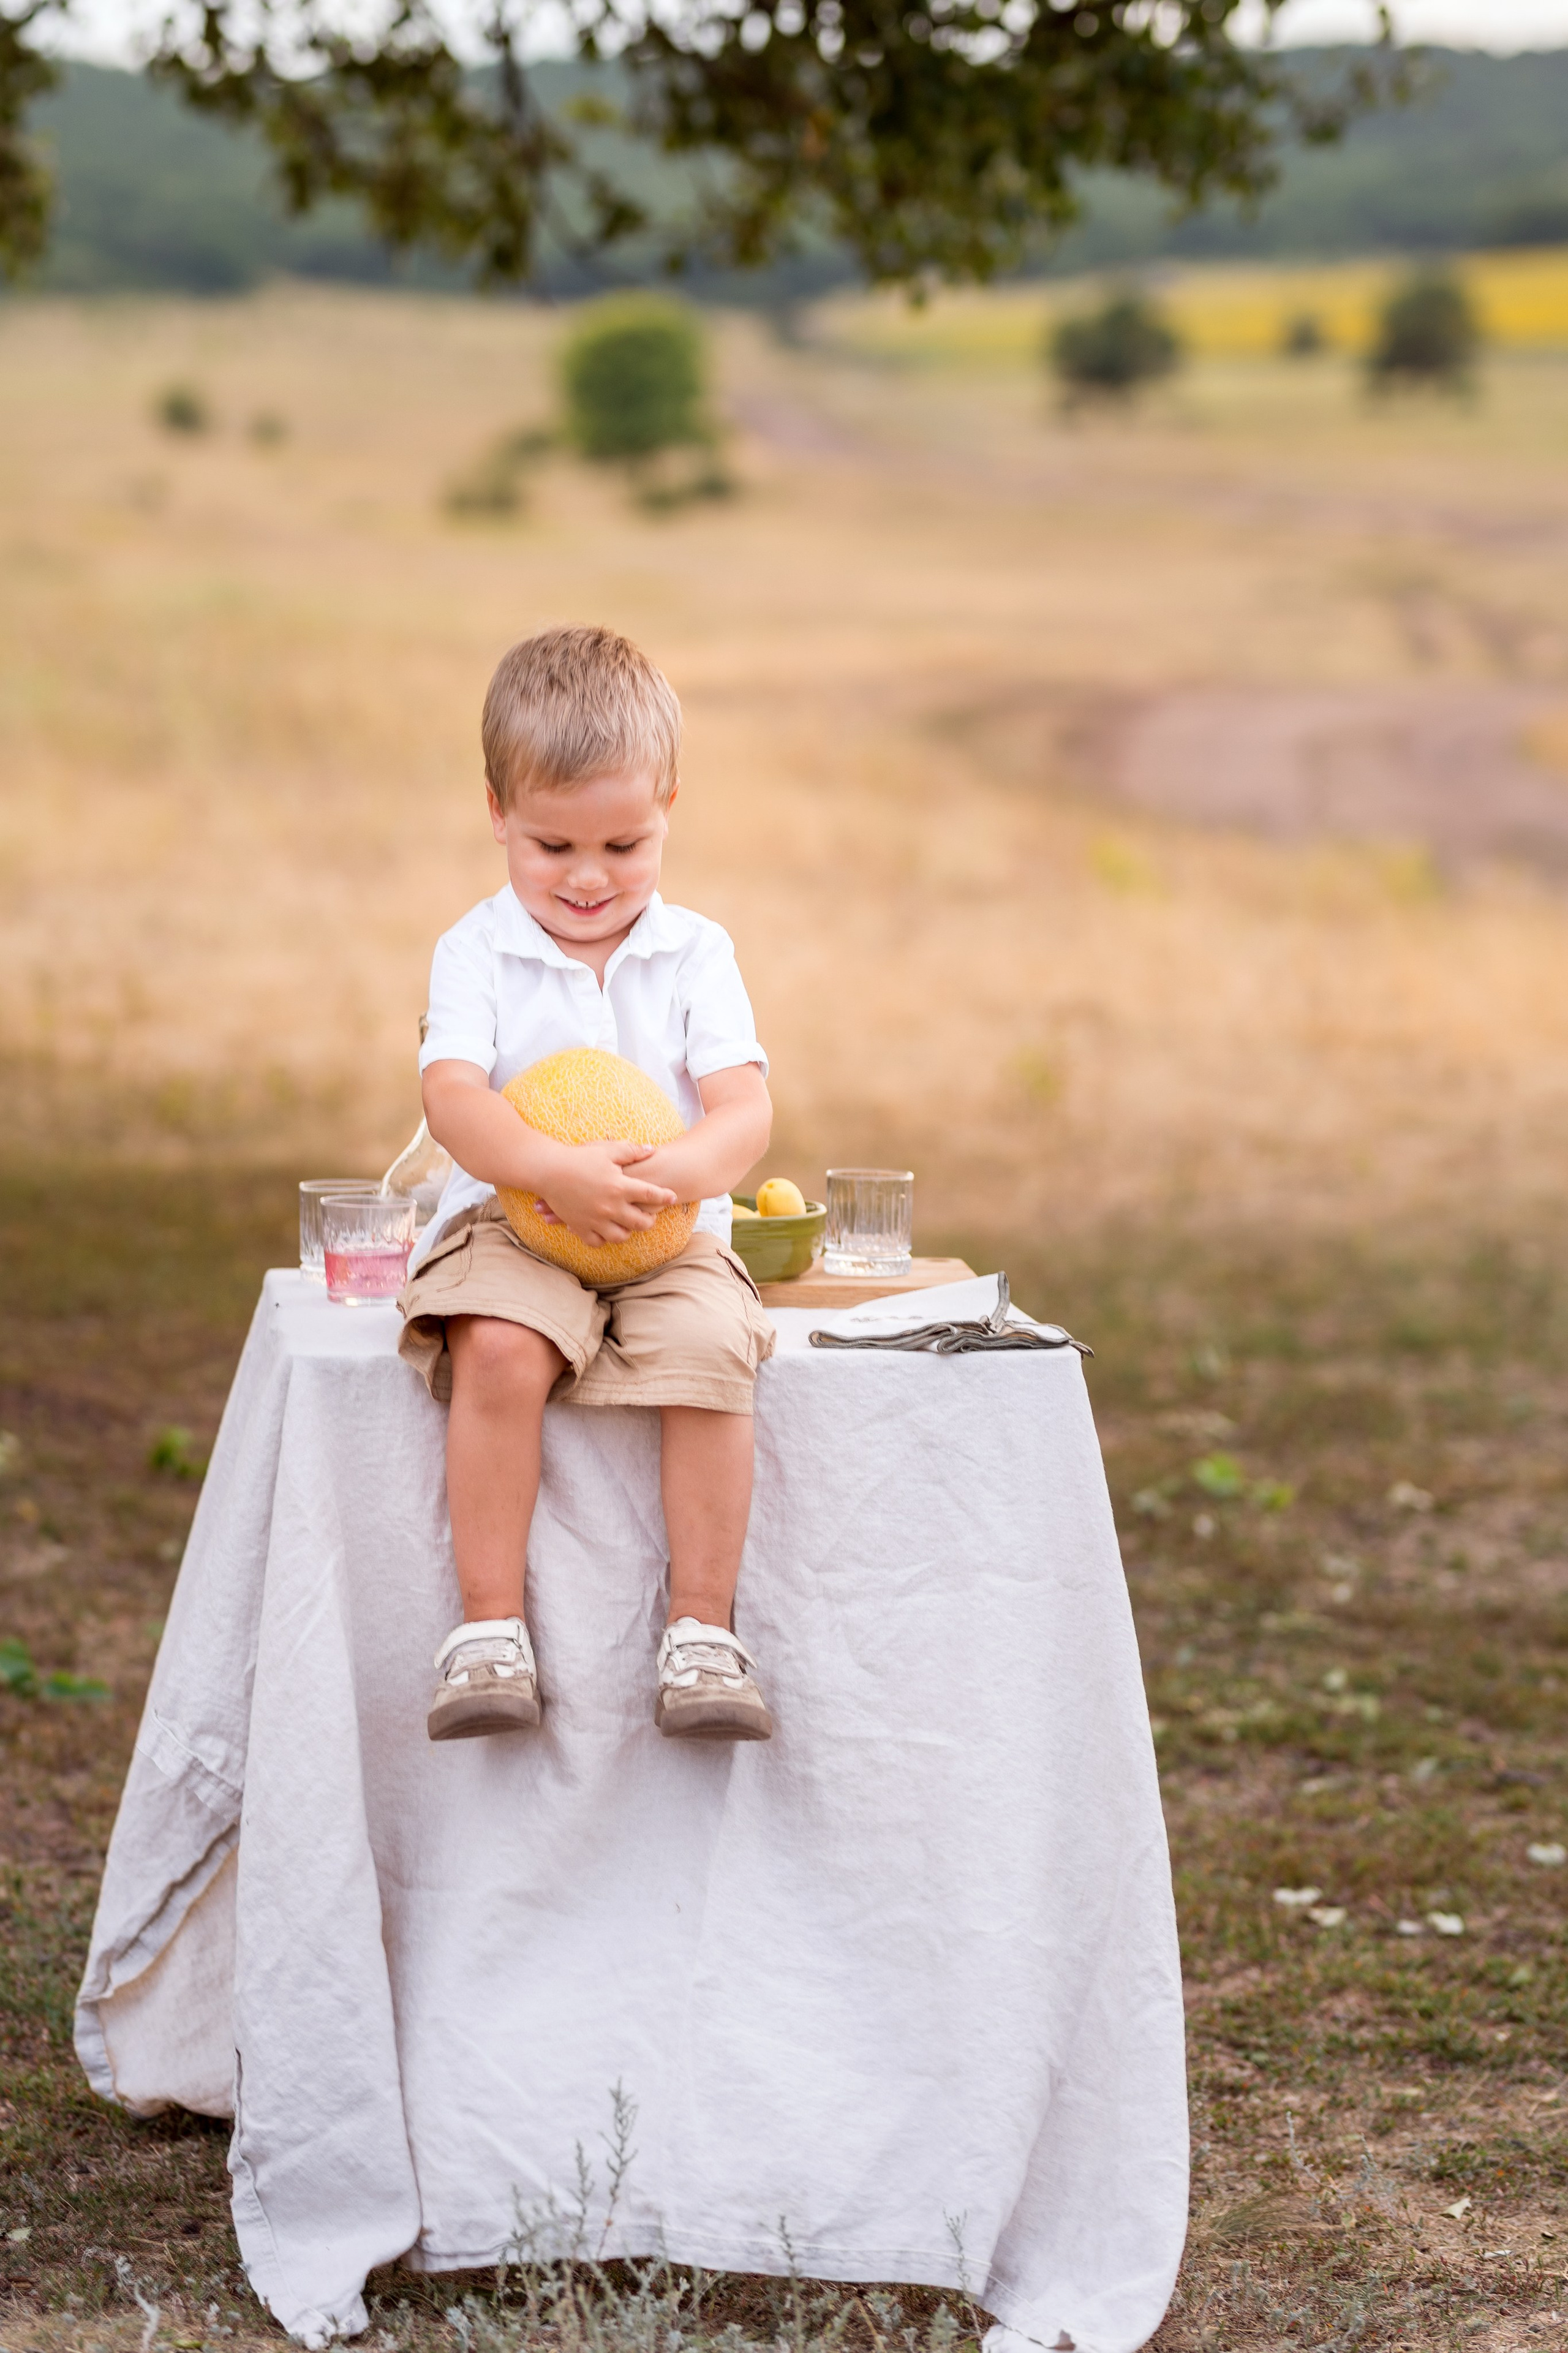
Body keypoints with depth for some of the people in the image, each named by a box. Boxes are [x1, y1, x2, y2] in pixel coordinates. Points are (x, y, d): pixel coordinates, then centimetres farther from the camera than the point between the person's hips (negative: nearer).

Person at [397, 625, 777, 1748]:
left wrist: (685, 1169, -29)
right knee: (497, 1350, -33)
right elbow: (453, 1098, -13)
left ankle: (704, 1629, -18)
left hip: (669, 1234, 1)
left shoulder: (695, 952, 5)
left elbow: (745, 1108, -5)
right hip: (509, 1223, -1)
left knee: (711, 1351, -30)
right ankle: (490, 1626, -23)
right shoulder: (478, 951, 2)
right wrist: (554, 1171, -31)